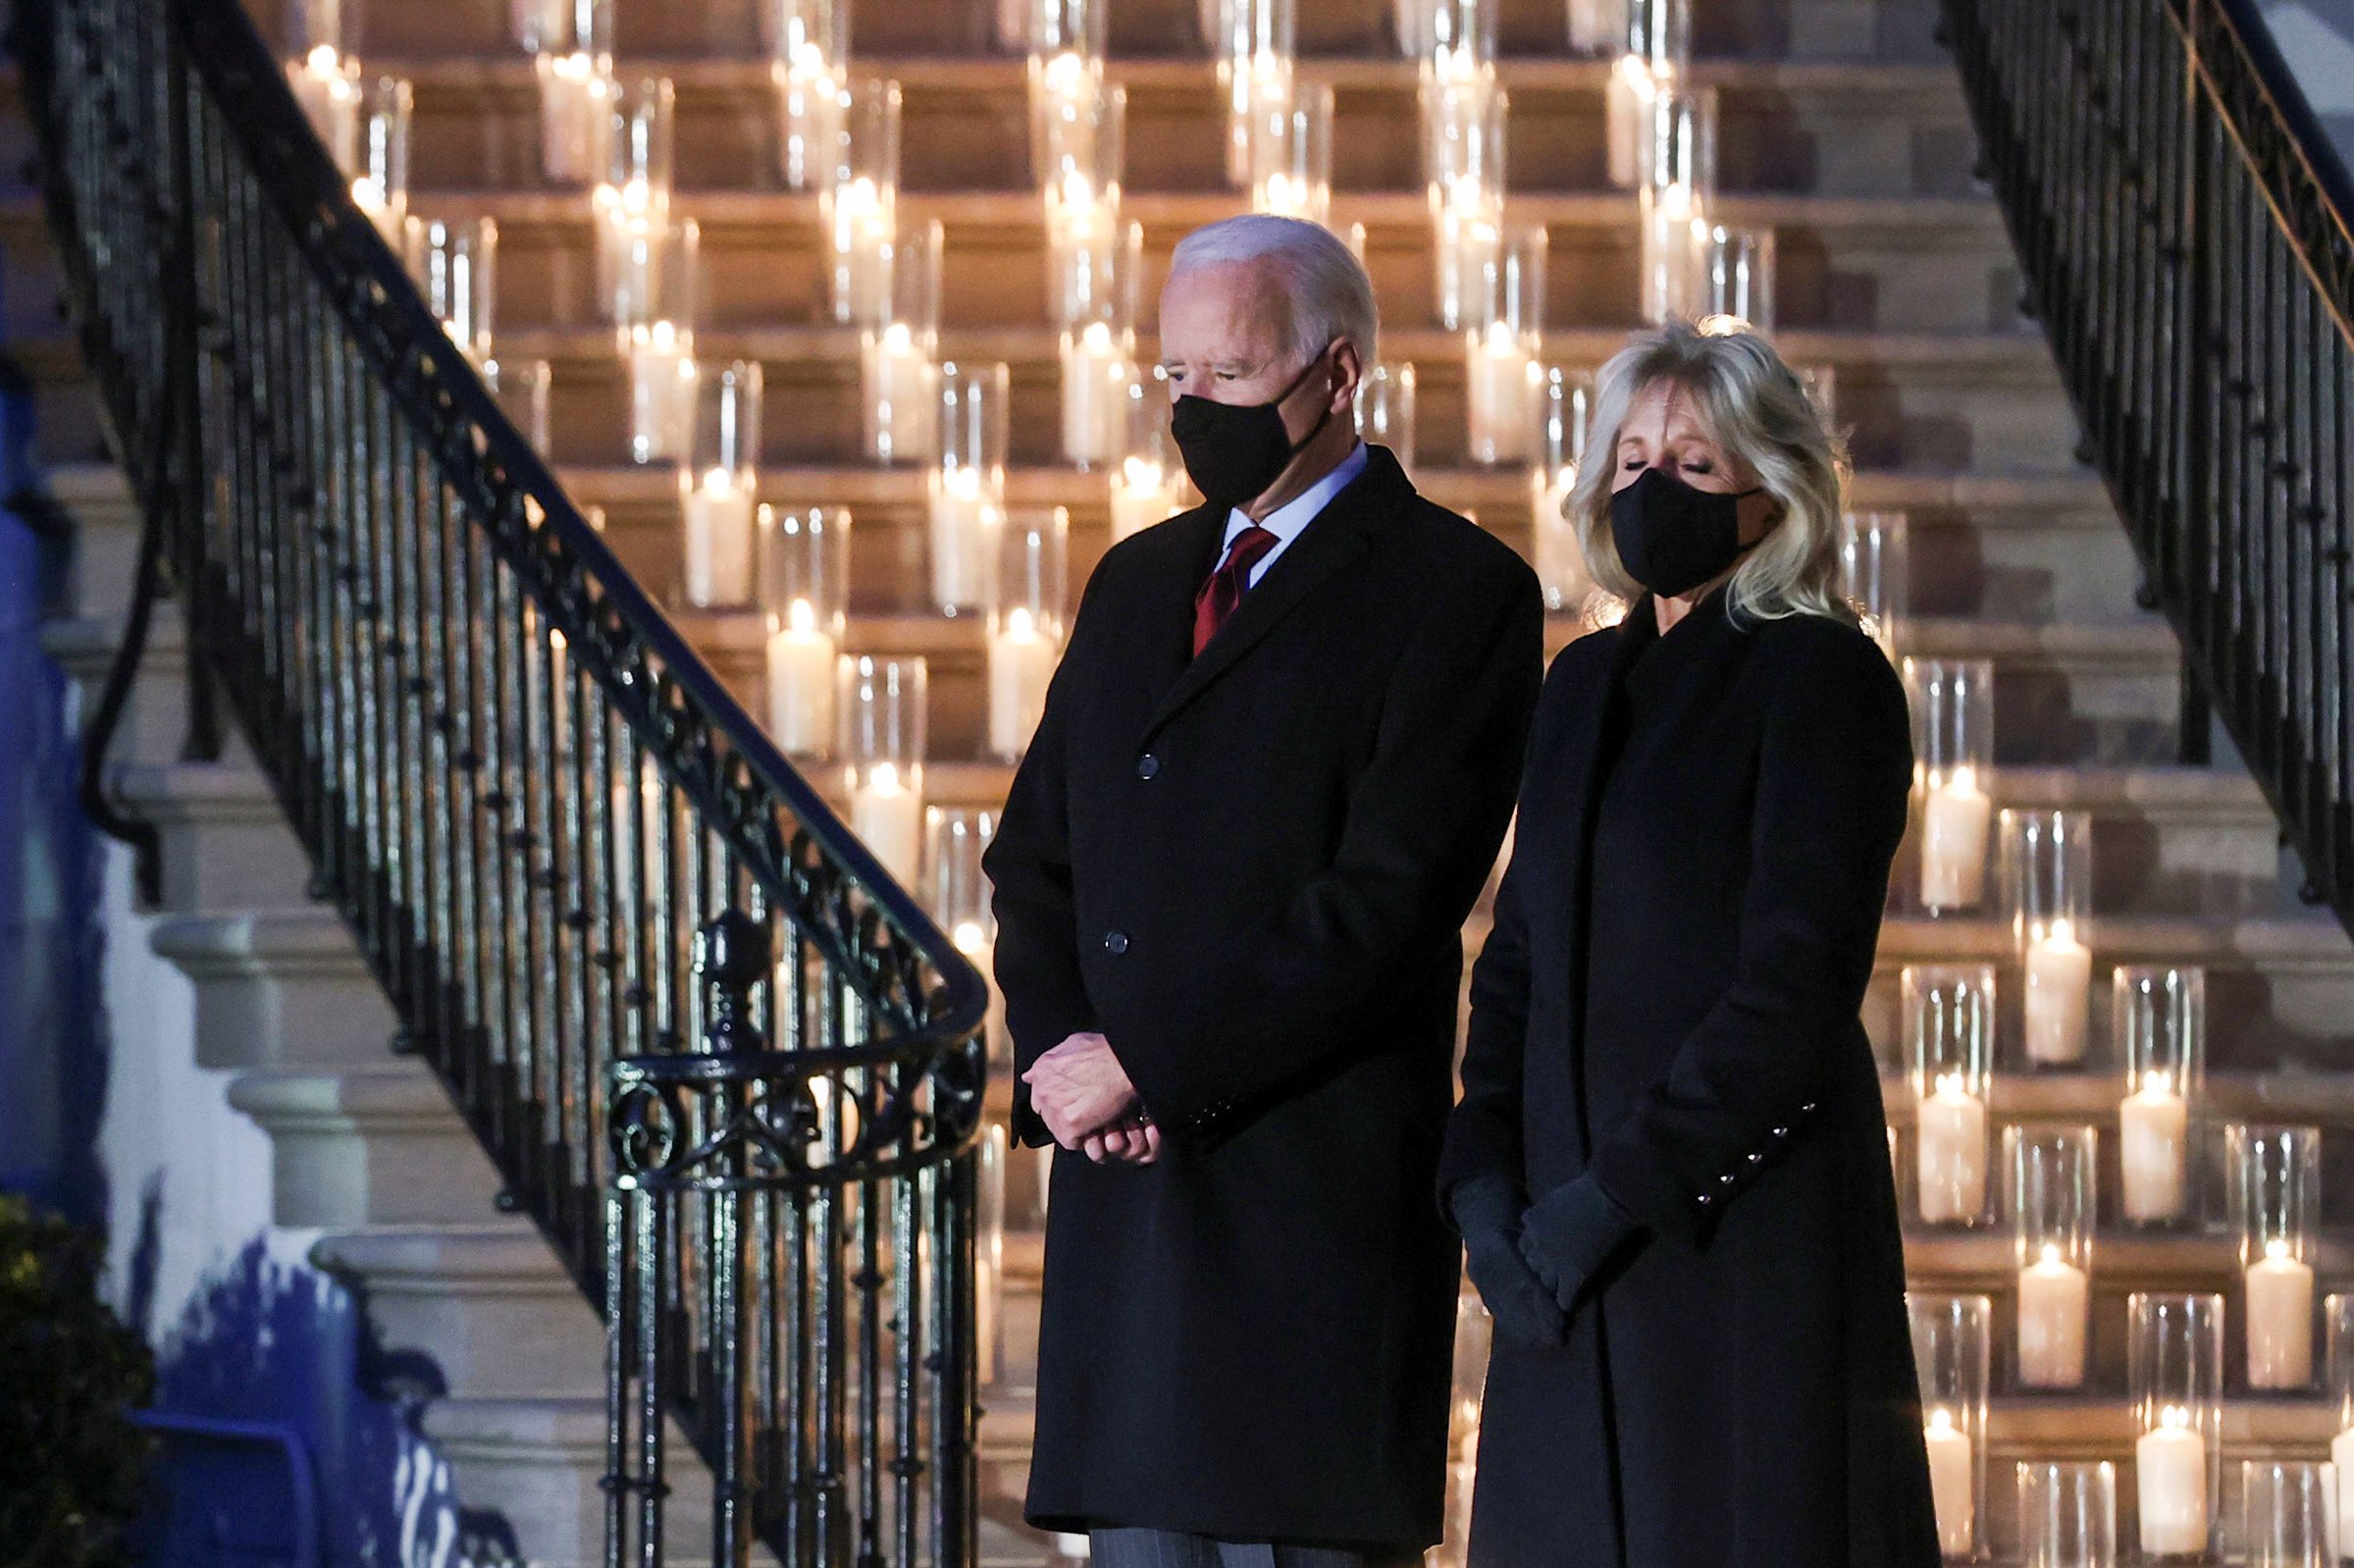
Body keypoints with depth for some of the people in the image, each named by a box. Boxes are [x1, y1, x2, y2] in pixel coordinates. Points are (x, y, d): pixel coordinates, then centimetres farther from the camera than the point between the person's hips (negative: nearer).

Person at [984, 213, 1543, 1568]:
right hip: (1126, 1187, 7)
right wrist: (1060, 1048, -2)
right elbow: (1035, 857, 18)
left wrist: (1149, 1066, -13)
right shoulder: (1140, 581, 20)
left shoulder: (1454, 590, -4)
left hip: (1316, 1190, -7)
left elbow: (1390, 898, -13)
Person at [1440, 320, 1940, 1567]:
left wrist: (1623, 1188, -15)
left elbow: (1799, 979, -13)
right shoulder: (1586, 684, 16)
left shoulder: (1819, 676, -6)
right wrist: (1482, 1172, 1)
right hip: (1573, 1238, 6)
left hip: (1749, 1219, -6)